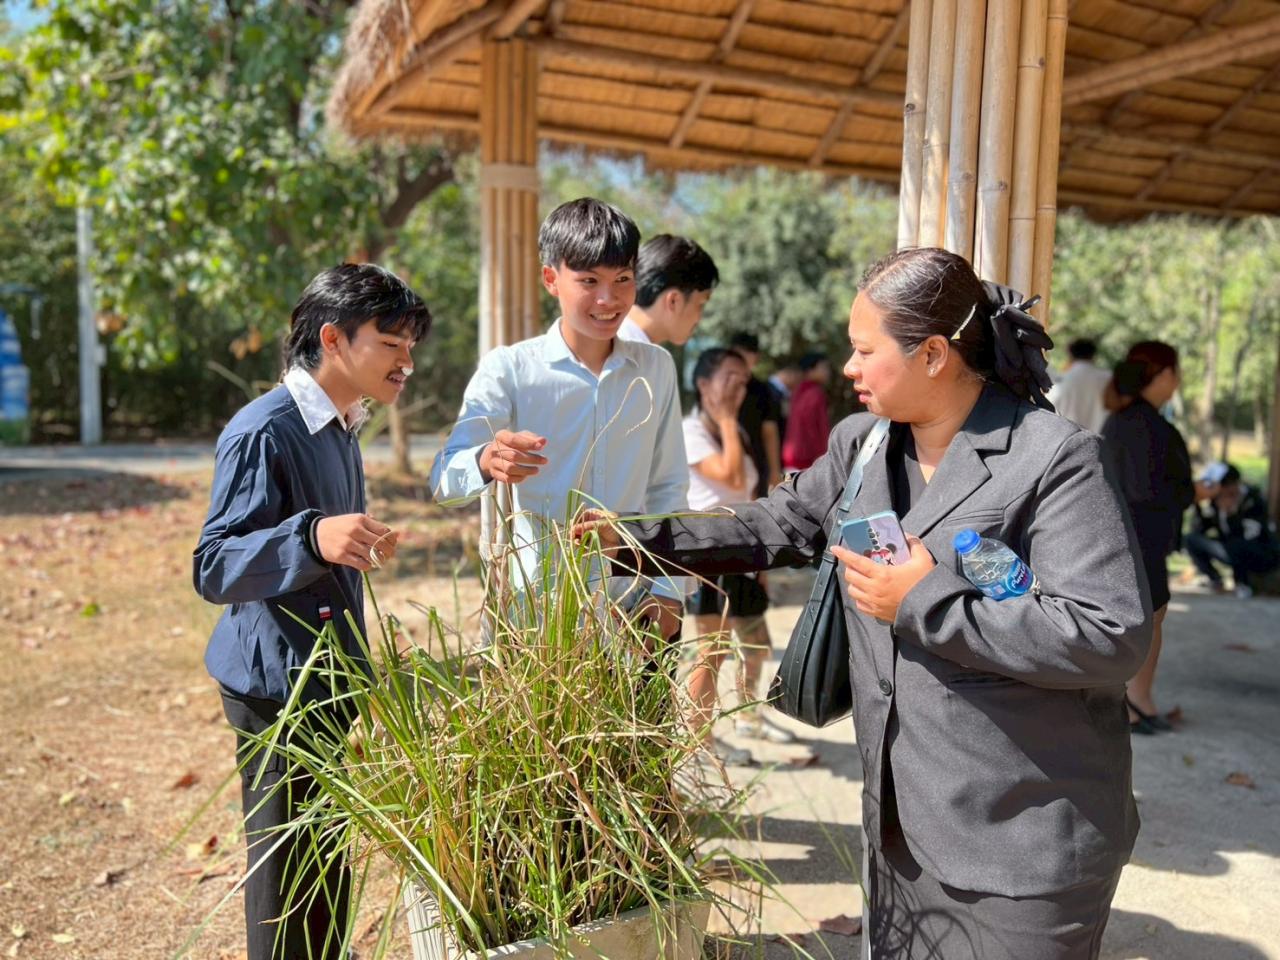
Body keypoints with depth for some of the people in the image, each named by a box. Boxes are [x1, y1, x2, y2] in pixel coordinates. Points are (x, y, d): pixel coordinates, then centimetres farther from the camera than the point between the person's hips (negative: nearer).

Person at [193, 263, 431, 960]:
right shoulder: (264, 433, -19)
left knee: (329, 865, 19)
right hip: (278, 687, -9)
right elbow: (212, 568, -26)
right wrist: (312, 538, -39)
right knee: (288, 874, 4)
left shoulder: (339, 429, 11)